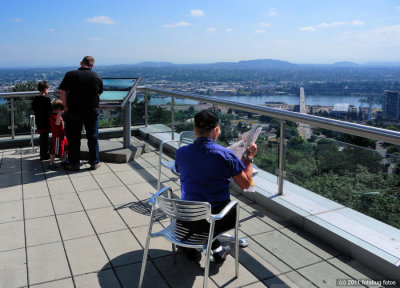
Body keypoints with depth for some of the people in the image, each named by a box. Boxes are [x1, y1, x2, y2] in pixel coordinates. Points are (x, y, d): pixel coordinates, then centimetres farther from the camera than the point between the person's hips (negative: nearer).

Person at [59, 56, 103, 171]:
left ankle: (74, 163, 15)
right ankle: (94, 162, 17)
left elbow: (62, 92, -3)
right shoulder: (97, 77, 3)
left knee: (74, 138, 9)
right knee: (93, 137, 11)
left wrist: (66, 106, 6)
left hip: (74, 112, -1)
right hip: (92, 112, 1)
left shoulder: (70, 75, -2)